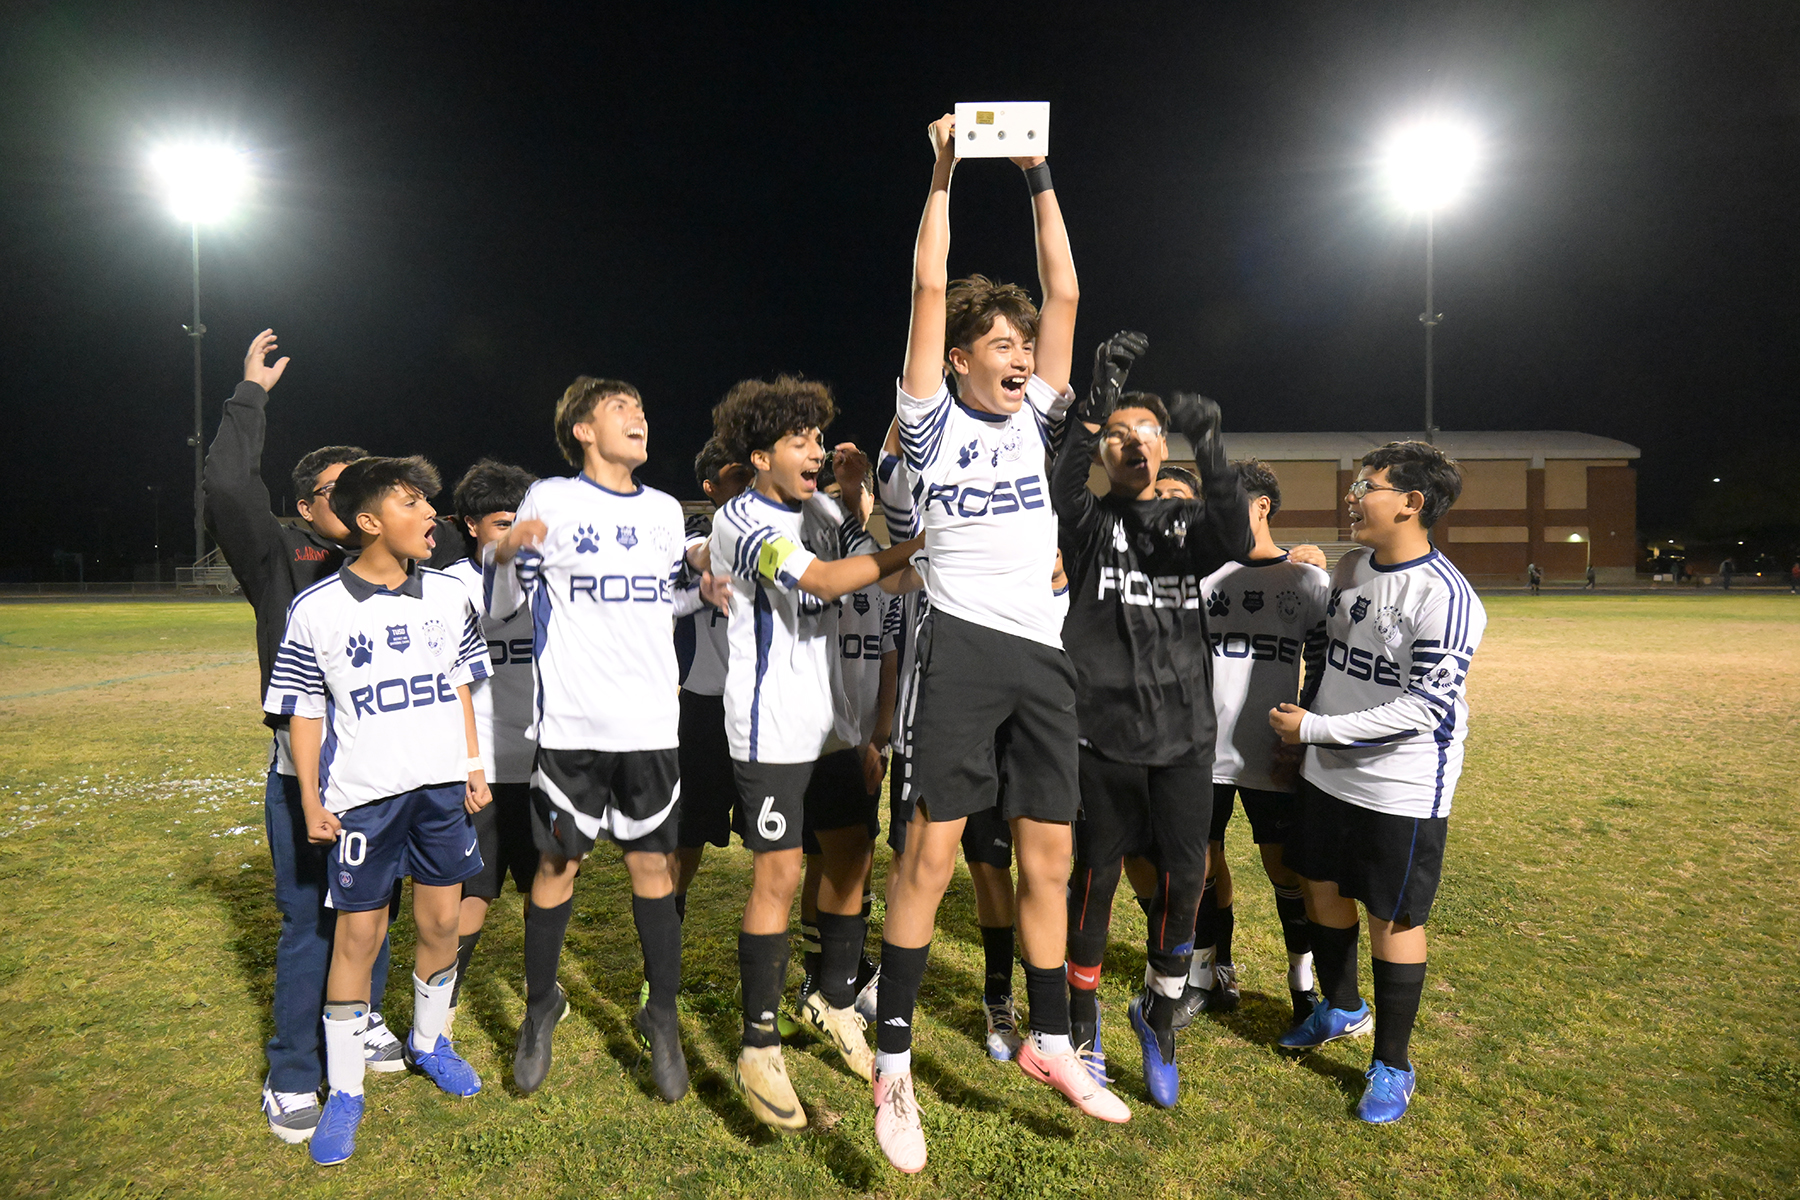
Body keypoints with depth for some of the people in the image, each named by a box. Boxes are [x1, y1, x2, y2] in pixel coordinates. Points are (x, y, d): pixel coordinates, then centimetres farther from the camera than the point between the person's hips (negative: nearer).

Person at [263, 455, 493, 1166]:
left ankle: (428, 1042, 36)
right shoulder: (316, 610, -7)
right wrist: (311, 801, -3)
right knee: (358, 934, 4)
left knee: (441, 920, 11)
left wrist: (475, 767, 8)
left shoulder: (448, 595, 3)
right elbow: (303, 711, -1)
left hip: (443, 786, 3)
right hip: (363, 794, -3)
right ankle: (344, 1092, 21)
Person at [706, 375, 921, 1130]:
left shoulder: (823, 510, 10)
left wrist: (857, 498, -5)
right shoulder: (739, 521, -11)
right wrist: (920, 544, -23)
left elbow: (884, 573, 4)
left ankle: (837, 1000, 33)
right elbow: (823, 581, -25)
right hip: (772, 723, -7)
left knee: (850, 855, 12)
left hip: (833, 716, 7)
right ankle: (758, 1049, 9)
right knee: (779, 875, -4)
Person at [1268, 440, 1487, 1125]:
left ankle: (1392, 1066, 23)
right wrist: (1298, 727, 17)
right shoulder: (1350, 567, 3)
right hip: (1327, 775, 8)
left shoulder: (1445, 598, -22)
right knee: (1322, 888, 19)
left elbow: (1426, 708, -24)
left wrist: (1313, 729, -20)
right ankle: (1341, 1009, 44)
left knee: (1393, 920, 4)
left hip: (1402, 791, -7)